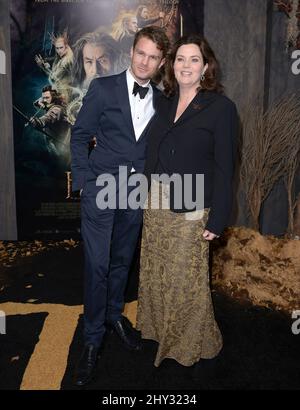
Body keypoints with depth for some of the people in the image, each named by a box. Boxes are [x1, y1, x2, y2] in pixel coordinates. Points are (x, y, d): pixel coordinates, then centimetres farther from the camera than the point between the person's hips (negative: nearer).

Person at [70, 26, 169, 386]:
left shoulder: (160, 101, 7)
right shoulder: (103, 88, -3)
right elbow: (79, 136, -1)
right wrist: (84, 181, -8)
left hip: (137, 191, 4)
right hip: (101, 188, -3)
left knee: (122, 260, 15)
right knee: (97, 264, -3)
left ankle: (114, 315, 37)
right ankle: (92, 337, 14)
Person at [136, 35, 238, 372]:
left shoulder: (221, 107, -8)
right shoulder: (165, 103, 9)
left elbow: (224, 168, -10)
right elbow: (153, 155, 12)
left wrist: (217, 220, -13)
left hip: (191, 210, -5)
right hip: (155, 205, 6)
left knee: (187, 279, 5)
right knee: (155, 273, 16)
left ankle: (190, 343, 28)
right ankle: (160, 328, 39)